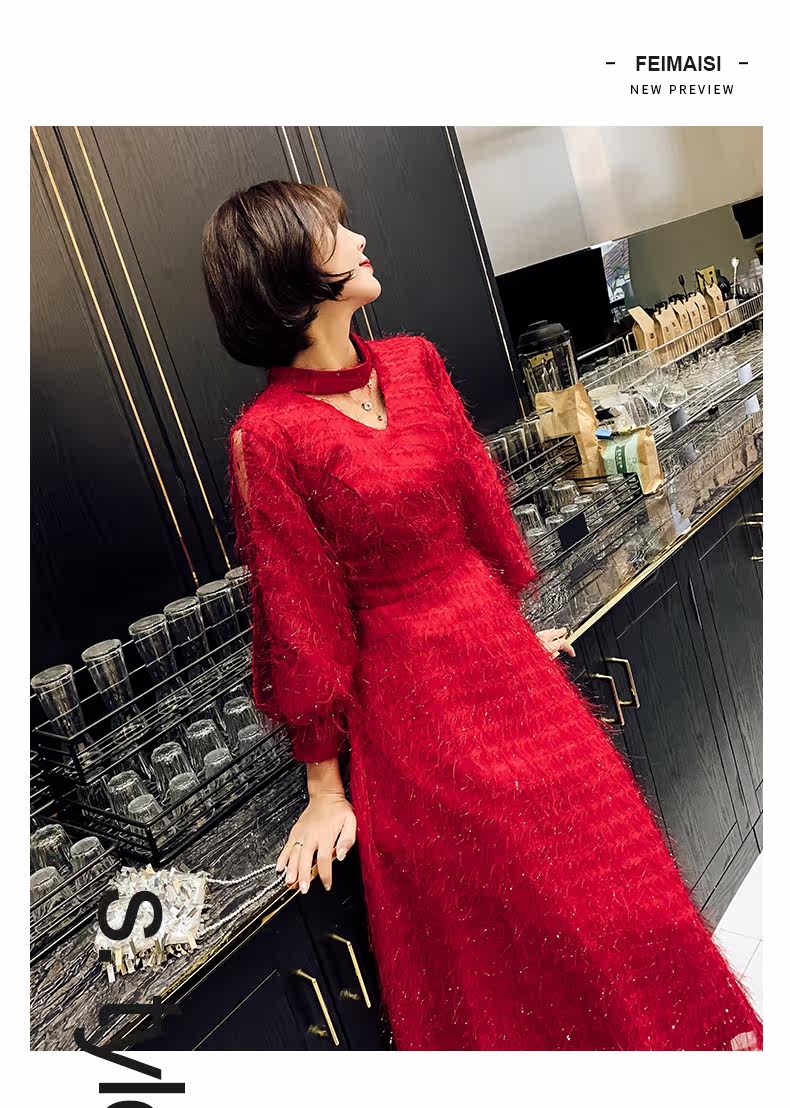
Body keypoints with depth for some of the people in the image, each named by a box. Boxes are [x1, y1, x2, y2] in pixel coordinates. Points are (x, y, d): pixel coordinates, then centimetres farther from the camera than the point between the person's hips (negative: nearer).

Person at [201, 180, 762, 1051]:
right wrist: (326, 788, -6)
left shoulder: (414, 362, 2)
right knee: (503, 925, 10)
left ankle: (679, 1028, 51)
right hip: (408, 690, -6)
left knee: (602, 863, 22)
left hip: (499, 648, 7)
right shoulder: (268, 435, -17)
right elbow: (297, 614, -13)